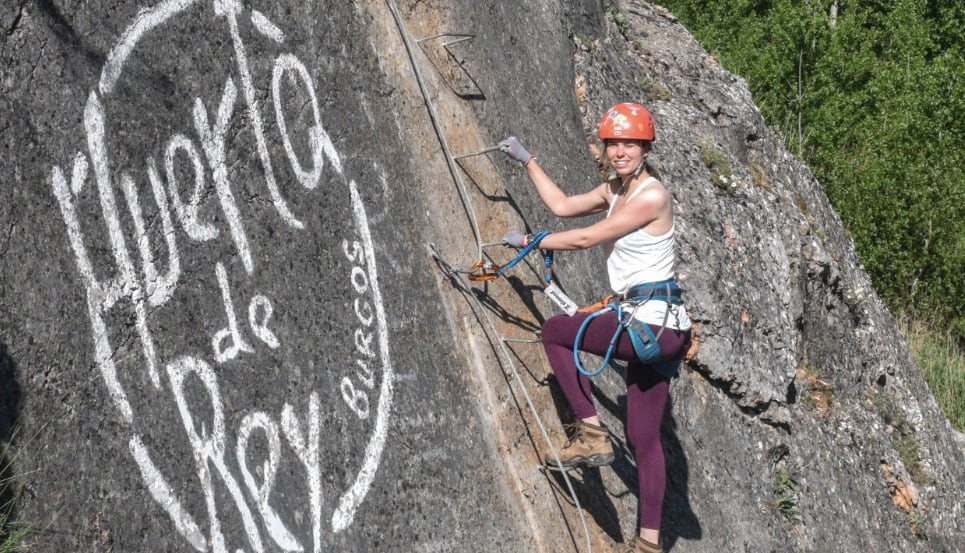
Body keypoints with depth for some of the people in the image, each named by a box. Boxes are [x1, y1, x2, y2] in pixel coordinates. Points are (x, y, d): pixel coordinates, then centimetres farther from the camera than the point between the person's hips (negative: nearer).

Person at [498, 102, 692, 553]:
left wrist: (530, 241, -2)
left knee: (554, 331, 3)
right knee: (643, 438, 9)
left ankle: (591, 435, 2)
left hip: (651, 324, -9)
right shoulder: (615, 190, 13)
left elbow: (586, 238, -13)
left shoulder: (652, 196, -13)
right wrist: (526, 161, 23)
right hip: (658, 329, 9)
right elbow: (562, 206, 23)